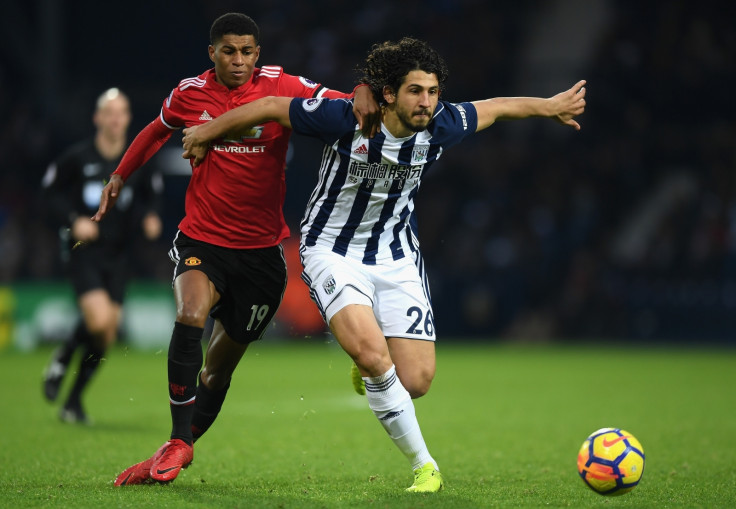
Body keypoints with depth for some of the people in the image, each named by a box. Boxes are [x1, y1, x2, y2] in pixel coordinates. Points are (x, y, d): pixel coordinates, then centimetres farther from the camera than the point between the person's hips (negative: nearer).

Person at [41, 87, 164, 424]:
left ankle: (74, 401, 17)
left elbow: (151, 197, 15)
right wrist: (73, 221, -12)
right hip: (82, 249, -4)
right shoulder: (77, 157, -6)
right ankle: (63, 359, 10)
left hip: (117, 254, 4)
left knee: (107, 333, 2)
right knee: (99, 319, -22)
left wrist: (150, 219, -6)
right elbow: (51, 192, 2)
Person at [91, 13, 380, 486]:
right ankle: (179, 443, -21)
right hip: (202, 239, 0)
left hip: (262, 249, 0)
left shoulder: (282, 87, -6)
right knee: (191, 314, -30)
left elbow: (346, 107, -8)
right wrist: (120, 174, 27)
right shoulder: (189, 94, 0)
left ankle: (176, 449, 26)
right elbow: (158, 130, 22)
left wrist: (364, 94, -30)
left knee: (220, 366, 7)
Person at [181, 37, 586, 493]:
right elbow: (271, 107, -11)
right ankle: (424, 466, -12)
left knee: (417, 381, -7)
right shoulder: (345, 118, -23)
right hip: (334, 251, -4)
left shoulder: (441, 126, -13)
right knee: (373, 353, -28)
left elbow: (495, 108, 7)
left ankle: (370, 369, 33)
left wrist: (551, 106, 19)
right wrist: (205, 134, 0)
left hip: (398, 257, 4)